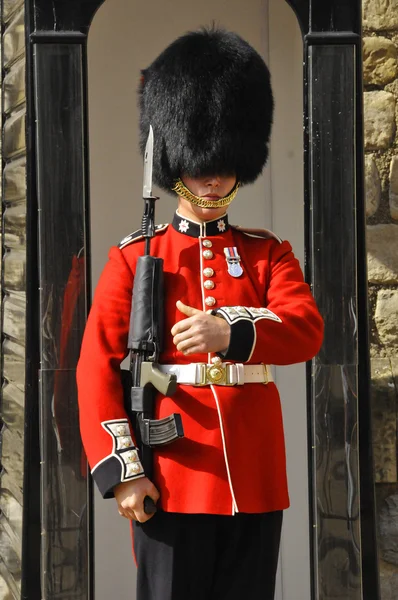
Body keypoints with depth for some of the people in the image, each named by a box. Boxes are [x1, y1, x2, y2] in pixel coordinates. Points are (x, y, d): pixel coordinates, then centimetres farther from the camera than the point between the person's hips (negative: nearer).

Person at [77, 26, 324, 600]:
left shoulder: (268, 253, 10)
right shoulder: (134, 257, 4)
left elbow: (308, 329, -8)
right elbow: (98, 366, -1)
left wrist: (230, 334, -27)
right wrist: (122, 469, -11)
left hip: (256, 480, 2)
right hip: (172, 482, -2)